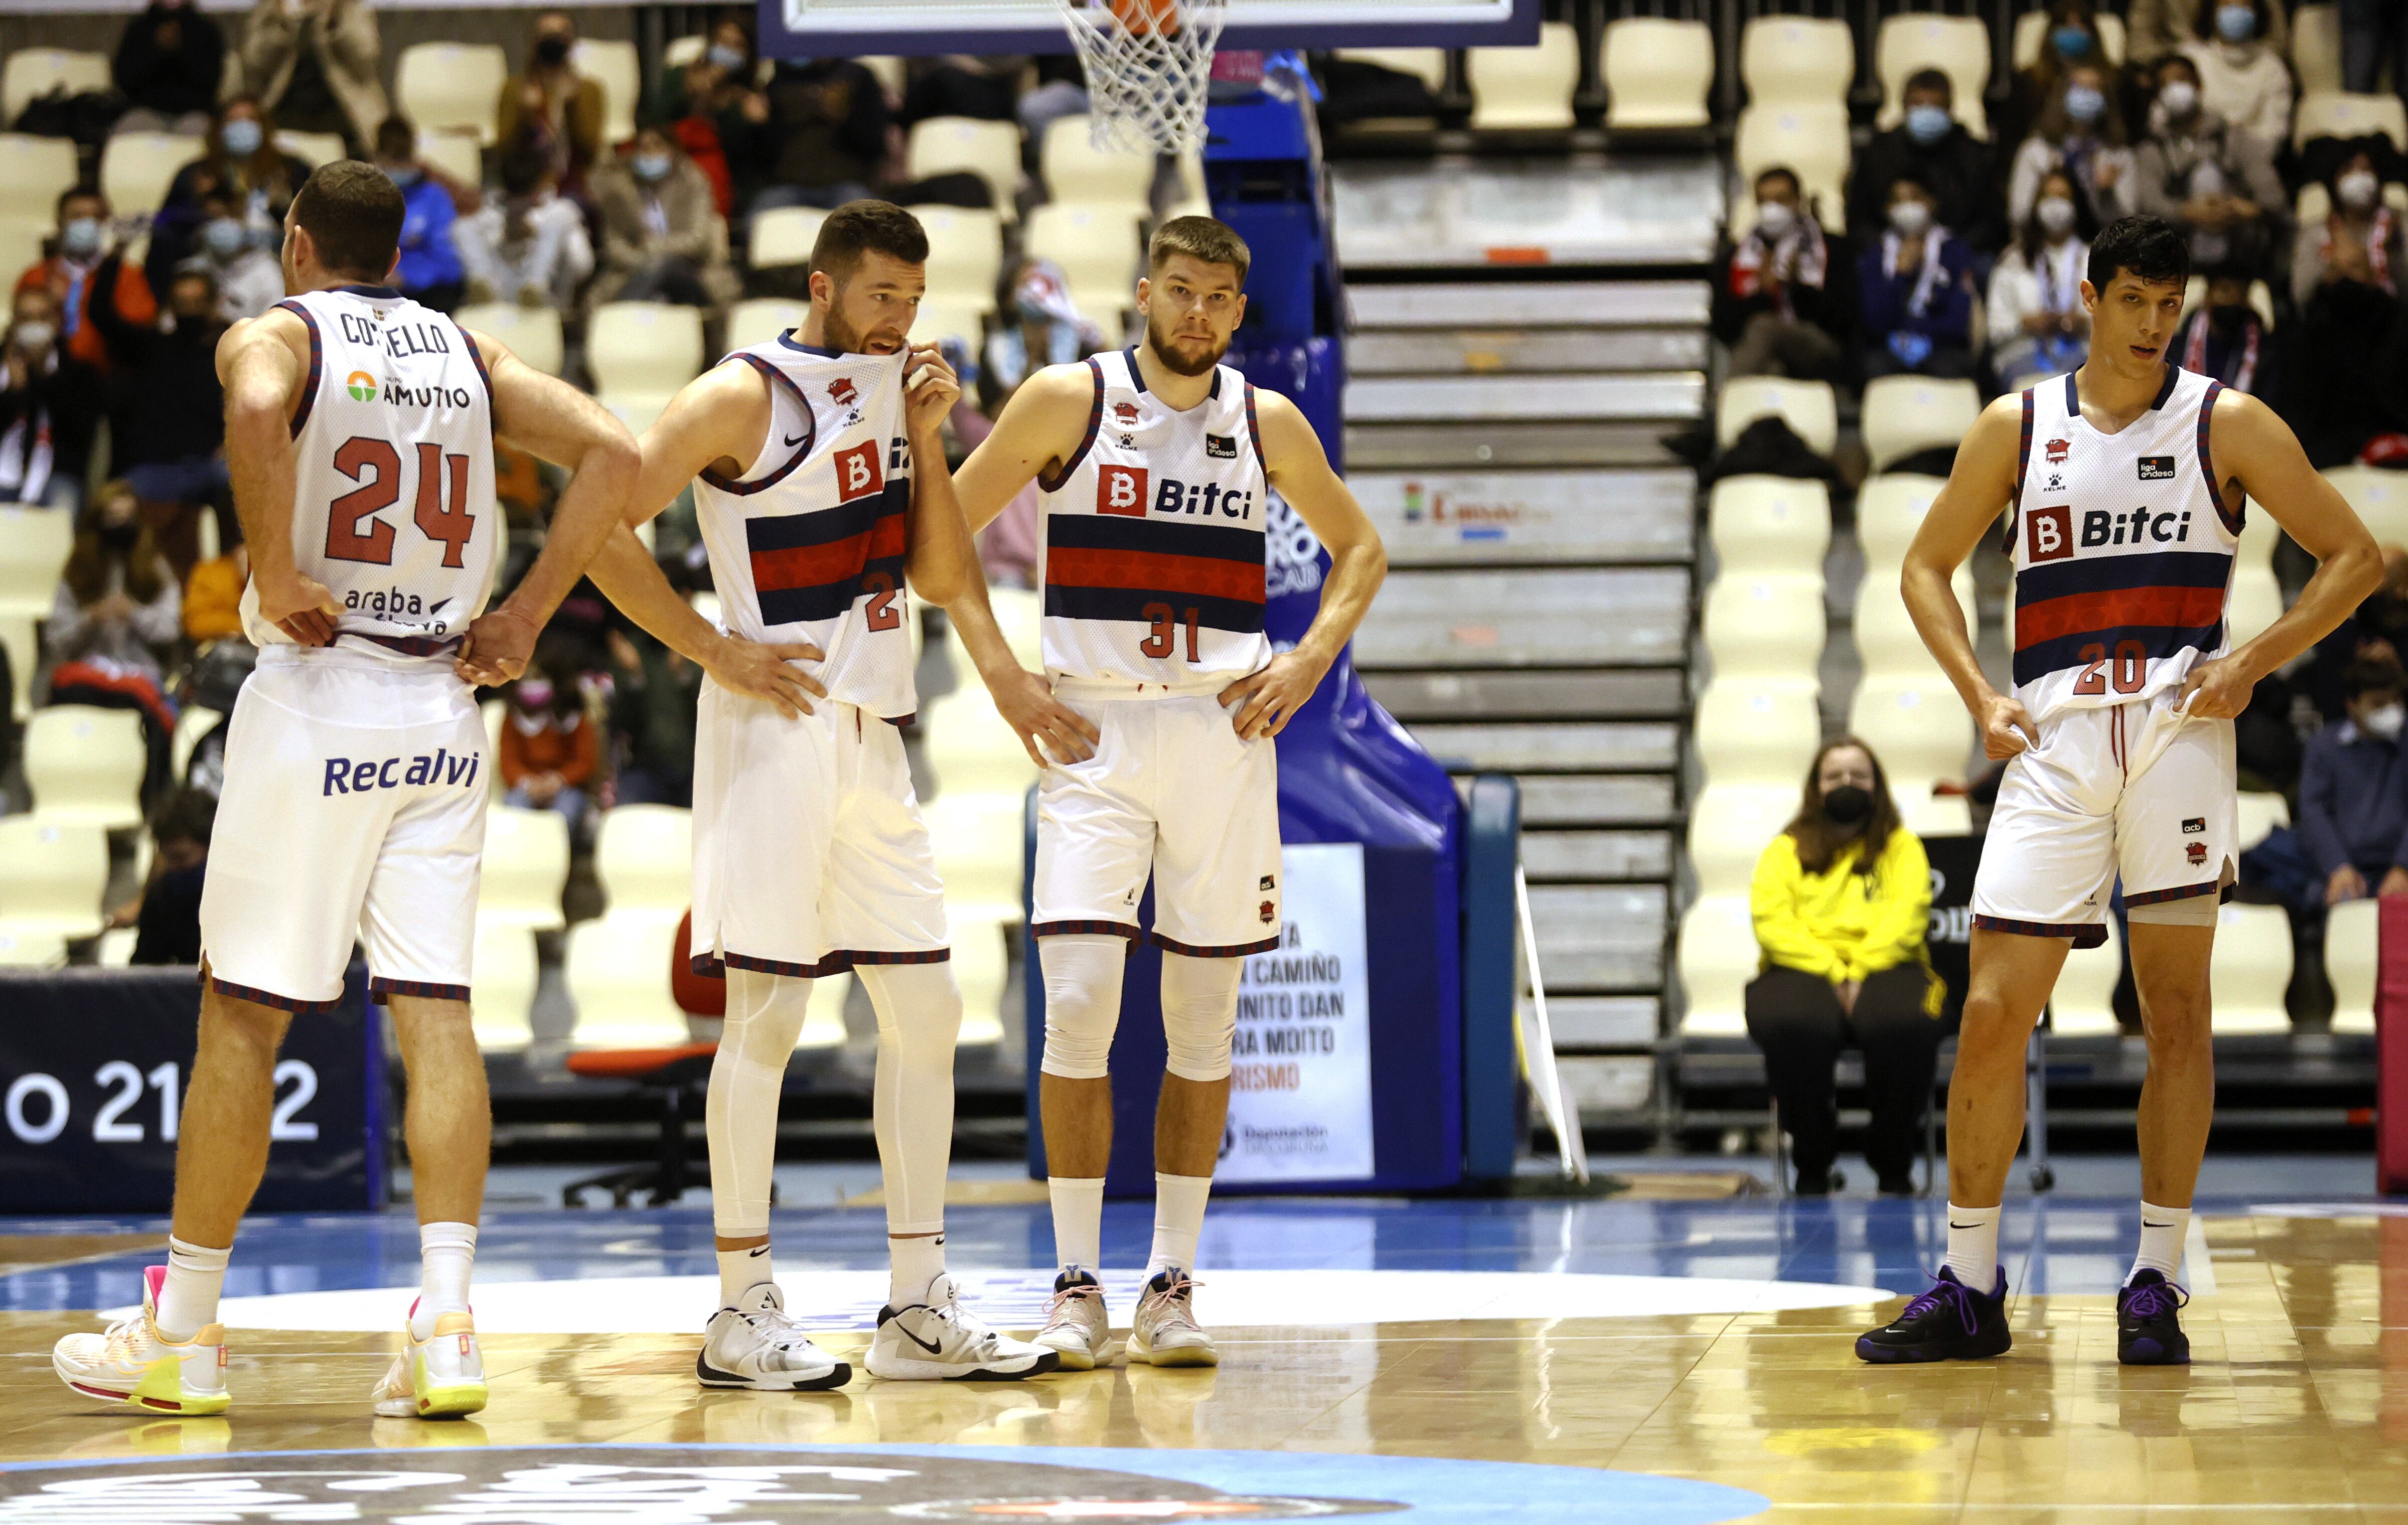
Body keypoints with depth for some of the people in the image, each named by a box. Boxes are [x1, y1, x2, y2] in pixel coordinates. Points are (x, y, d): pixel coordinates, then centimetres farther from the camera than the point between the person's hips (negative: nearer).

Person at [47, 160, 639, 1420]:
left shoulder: (275, 335, -2)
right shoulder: (470, 354, 13)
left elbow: (255, 416, -26)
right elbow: (611, 454, 3)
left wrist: (274, 572, -17)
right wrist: (526, 617, 4)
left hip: (317, 700, -4)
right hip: (443, 713, 4)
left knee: (242, 1016, 4)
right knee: (434, 1014, 0)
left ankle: (181, 1335, 10)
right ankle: (445, 1329, -10)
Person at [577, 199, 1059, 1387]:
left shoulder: (888, 394, 14)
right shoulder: (747, 398, -9)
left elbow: (946, 581, 12)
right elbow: (600, 529, -15)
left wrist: (924, 439, 1)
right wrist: (717, 652, -14)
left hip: (872, 736, 8)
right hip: (778, 727, -8)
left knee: (925, 1011, 8)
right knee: (767, 1015, -6)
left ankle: (917, 1308, 13)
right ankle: (742, 1313, -1)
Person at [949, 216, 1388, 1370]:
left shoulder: (1268, 423, 7)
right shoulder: (1069, 400, 0)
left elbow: (1359, 550, 20)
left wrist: (1309, 660, 4)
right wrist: (1000, 674, -5)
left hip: (1223, 729, 3)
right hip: (1094, 734, -3)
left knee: (1203, 1014, 4)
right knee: (1079, 1001, -11)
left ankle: (1173, 1280, 11)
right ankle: (1076, 1282, -3)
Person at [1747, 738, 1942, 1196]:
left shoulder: (1902, 848, 16)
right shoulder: (1787, 850, 15)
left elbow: (1905, 918, 0)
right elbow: (1772, 922, 0)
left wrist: (1860, 973, -16)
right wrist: (1831, 972, -14)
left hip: (1884, 967, 0)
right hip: (1802, 971, 0)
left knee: (1905, 1026, -36)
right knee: (1795, 1027, -37)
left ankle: (1894, 1166, -16)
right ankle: (1812, 1166, -18)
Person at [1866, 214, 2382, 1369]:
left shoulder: (2227, 425, 4)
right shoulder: (2016, 429, 9)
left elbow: (2354, 557, 6)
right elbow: (1926, 568, 18)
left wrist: (2252, 664, -7)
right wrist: (1980, 699, 4)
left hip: (2176, 727, -1)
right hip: (2054, 741, 1)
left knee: (2175, 1005, -1)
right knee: (1993, 1011, -4)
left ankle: (2156, 1284, 4)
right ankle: (1969, 1288, 5)